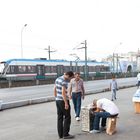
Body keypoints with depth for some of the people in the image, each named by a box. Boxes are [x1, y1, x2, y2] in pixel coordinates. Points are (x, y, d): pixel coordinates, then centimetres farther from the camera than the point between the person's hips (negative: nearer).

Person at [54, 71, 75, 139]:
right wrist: (66, 103, -21)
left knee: (60, 117, 11)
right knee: (67, 117, 2)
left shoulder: (57, 79, 10)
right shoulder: (64, 81, -18)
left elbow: (54, 90, 16)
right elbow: (63, 93, -23)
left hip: (57, 100, 9)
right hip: (63, 101, -9)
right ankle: (65, 134, 4)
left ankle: (60, 134, 16)